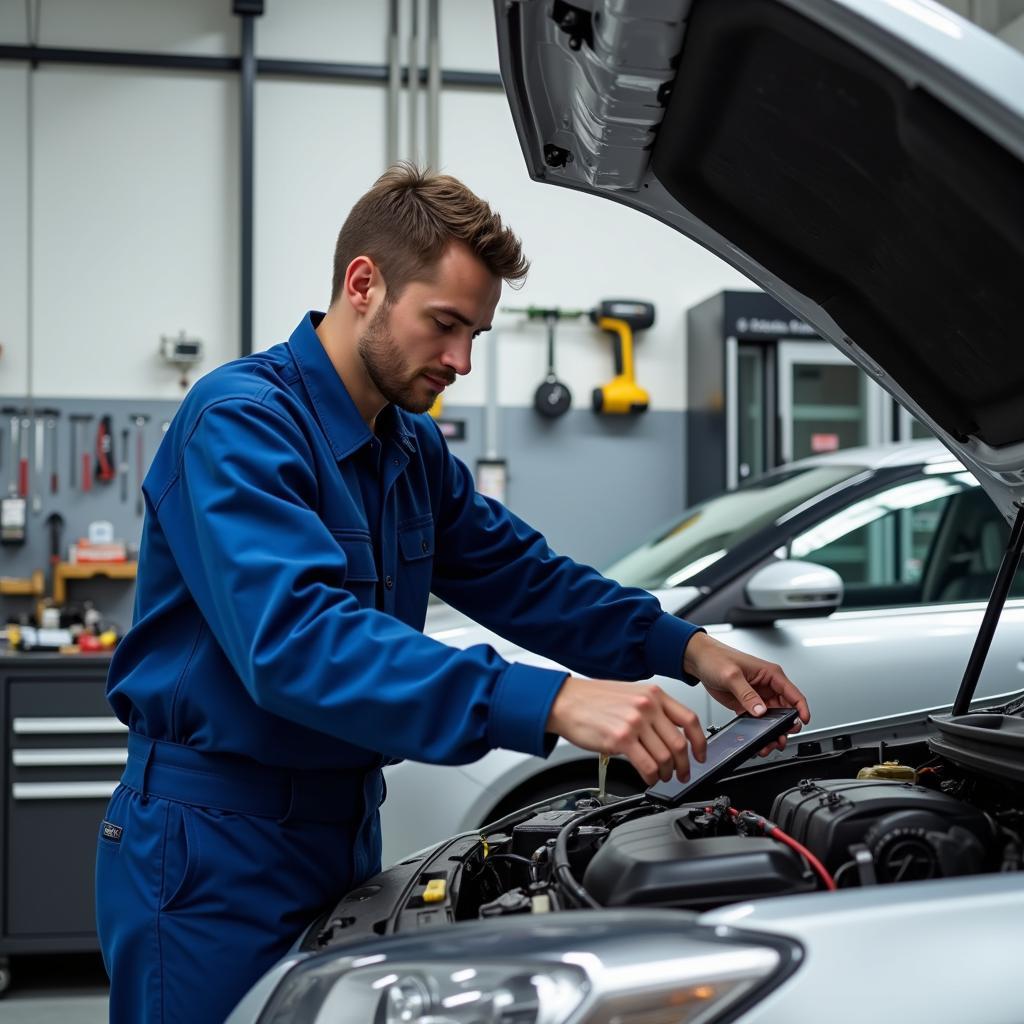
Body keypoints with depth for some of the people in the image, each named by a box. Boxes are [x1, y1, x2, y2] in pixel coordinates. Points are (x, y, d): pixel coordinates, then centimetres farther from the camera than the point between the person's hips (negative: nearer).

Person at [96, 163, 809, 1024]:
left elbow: (521, 574, 13)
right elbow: (296, 639, -35)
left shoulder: (413, 450, 8)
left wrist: (688, 647, -2)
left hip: (343, 826, 8)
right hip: (213, 850, -8)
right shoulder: (240, 420, -21)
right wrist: (551, 703, -42)